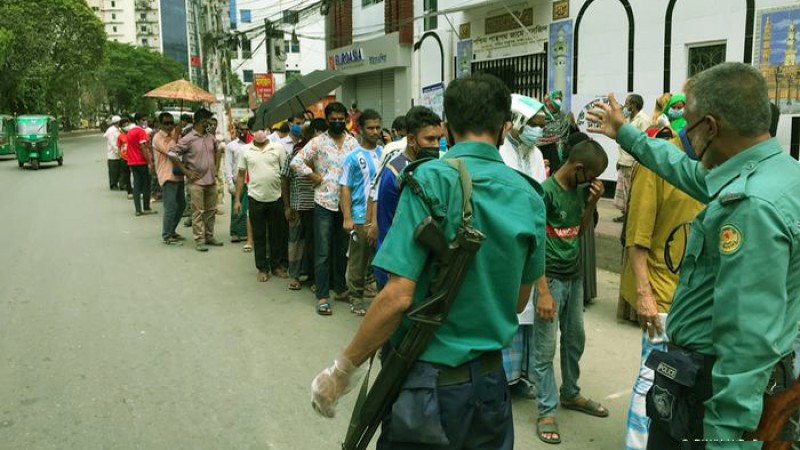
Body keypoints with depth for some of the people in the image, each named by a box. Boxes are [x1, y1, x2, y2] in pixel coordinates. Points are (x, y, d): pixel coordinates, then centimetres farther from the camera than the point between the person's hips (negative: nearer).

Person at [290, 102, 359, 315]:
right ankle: (322, 296, 7)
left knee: (342, 248, 14)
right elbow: (296, 162, -5)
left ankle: (340, 288, 28)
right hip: (324, 202, -3)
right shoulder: (318, 142, -1)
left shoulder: (353, 142, 7)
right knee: (323, 251, 1)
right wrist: (314, 177, -6)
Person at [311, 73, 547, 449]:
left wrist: (341, 370, -11)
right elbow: (519, 301, 9)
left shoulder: (432, 180, -17)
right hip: (492, 380, 5)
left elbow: (398, 296, -21)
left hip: (429, 382, -5)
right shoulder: (529, 197, -1)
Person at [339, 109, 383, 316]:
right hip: (361, 217, -3)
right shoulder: (353, 157, -2)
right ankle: (356, 297, 18)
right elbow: (345, 188, -3)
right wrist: (347, 218, -9)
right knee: (358, 260, 5)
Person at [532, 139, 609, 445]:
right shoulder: (545, 192, -17)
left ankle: (571, 394, 37)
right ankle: (546, 411, 12)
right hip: (551, 278, -7)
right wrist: (542, 291, -20)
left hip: (575, 276, 8)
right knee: (545, 348, 1)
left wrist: (592, 203, -2)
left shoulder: (580, 188, 5)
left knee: (575, 339, 19)